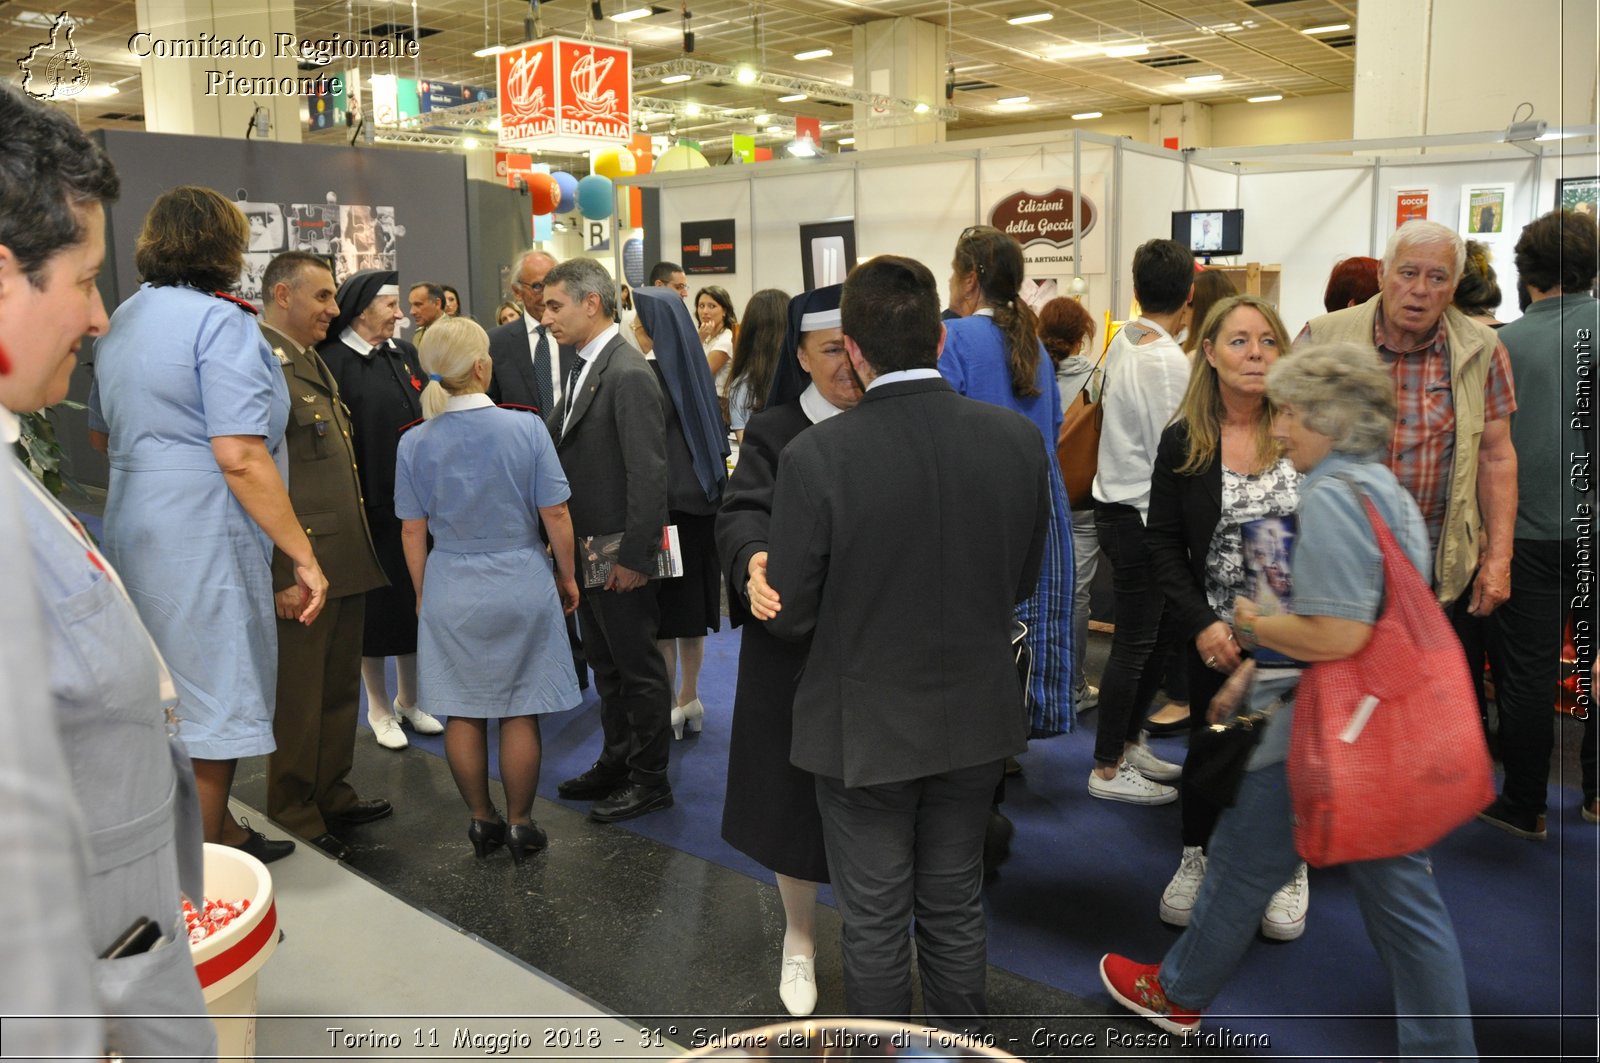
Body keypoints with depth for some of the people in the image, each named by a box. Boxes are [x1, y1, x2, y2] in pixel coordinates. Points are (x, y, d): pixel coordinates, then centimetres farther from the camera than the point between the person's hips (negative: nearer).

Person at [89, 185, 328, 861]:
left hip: (135, 527, 10)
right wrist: (304, 556, -21)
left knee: (174, 698, 19)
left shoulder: (123, 319, 13)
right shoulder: (221, 322, -16)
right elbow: (240, 457, -23)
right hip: (204, 540, -10)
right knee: (215, 709, 1)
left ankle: (221, 832, 35)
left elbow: (103, 435, 24)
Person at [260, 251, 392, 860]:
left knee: (340, 692, 19)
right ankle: (295, 824, 20)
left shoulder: (311, 362, 17)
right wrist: (282, 575, -21)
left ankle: (331, 796, 34)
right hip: (300, 572, -9)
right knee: (298, 703, 5)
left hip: (345, 561, 9)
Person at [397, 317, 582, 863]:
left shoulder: (415, 443, -5)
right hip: (521, 586, -2)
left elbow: (412, 532, 1)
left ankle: (482, 822, 24)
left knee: (463, 713, 13)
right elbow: (555, 515, -8)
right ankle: (519, 826, 18)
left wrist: (423, 593, 15)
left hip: (450, 591, 2)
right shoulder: (526, 428, -12)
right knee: (520, 713, 9)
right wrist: (567, 576, 6)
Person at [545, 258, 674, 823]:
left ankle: (649, 778, 19)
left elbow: (647, 475, -22)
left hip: (619, 555, -9)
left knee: (638, 668, 5)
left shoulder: (629, 375, -19)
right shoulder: (586, 368, 11)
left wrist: (633, 558, -22)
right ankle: (617, 761, 35)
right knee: (605, 664, 20)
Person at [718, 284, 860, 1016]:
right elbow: (741, 513, -18)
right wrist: (754, 563, -40)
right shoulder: (774, 432, -3)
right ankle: (798, 939, 36)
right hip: (792, 649, -1)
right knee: (793, 800, 12)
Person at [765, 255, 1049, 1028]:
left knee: (875, 921, 15)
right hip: (976, 721, 4)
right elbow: (1022, 582, 1)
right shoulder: (1018, 439, -11)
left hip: (865, 727, -3)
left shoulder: (817, 455, -22)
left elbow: (790, 616, -14)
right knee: (956, 907, 22)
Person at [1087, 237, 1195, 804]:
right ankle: (1108, 769, 14)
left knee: (1158, 630, 19)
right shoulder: (1167, 359, -18)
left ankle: (1127, 742, 32)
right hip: (1140, 516, -9)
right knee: (1134, 645, 2)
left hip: (1116, 504, 9)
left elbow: (1137, 426, 7)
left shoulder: (1123, 342, 7)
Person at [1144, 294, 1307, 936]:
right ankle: (1197, 857, 37)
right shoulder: (1182, 443, -4)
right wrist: (1202, 623, -12)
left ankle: (1289, 868, 35)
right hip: (1215, 635, 0)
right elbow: (1162, 544, -3)